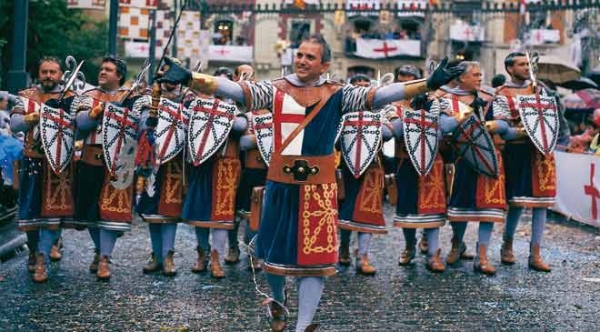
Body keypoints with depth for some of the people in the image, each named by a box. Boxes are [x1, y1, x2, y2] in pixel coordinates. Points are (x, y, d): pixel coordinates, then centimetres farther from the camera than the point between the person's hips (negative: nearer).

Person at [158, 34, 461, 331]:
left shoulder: (337, 95, -1)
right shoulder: (276, 90, -1)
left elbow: (379, 95, -9)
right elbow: (234, 90, -12)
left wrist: (429, 84, -20)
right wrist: (190, 79, -27)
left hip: (318, 185, -1)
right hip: (281, 182, 1)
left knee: (314, 255, 0)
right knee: (275, 249, 16)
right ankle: (278, 301, 45)